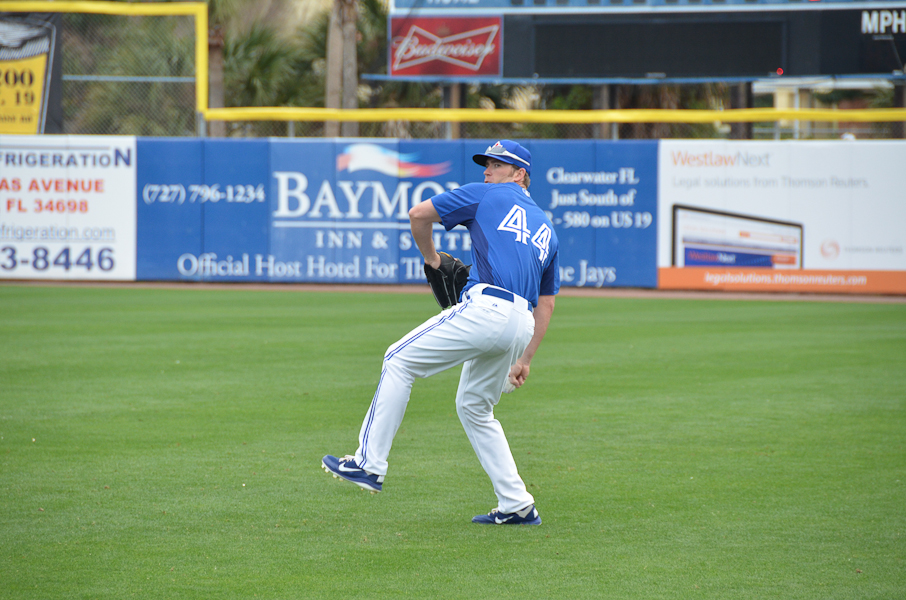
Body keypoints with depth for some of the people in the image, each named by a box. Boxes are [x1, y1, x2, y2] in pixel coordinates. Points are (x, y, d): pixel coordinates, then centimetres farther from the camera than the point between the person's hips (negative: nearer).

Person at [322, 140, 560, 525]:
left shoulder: (486, 196, 10)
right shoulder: (546, 229, 28)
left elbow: (419, 214, 6)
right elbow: (546, 304, 26)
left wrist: (431, 258, 22)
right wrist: (525, 359, 26)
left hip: (485, 306, -7)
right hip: (520, 326, 7)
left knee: (399, 361, 3)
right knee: (473, 407, 21)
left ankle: (370, 463, -4)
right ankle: (517, 506, 15)